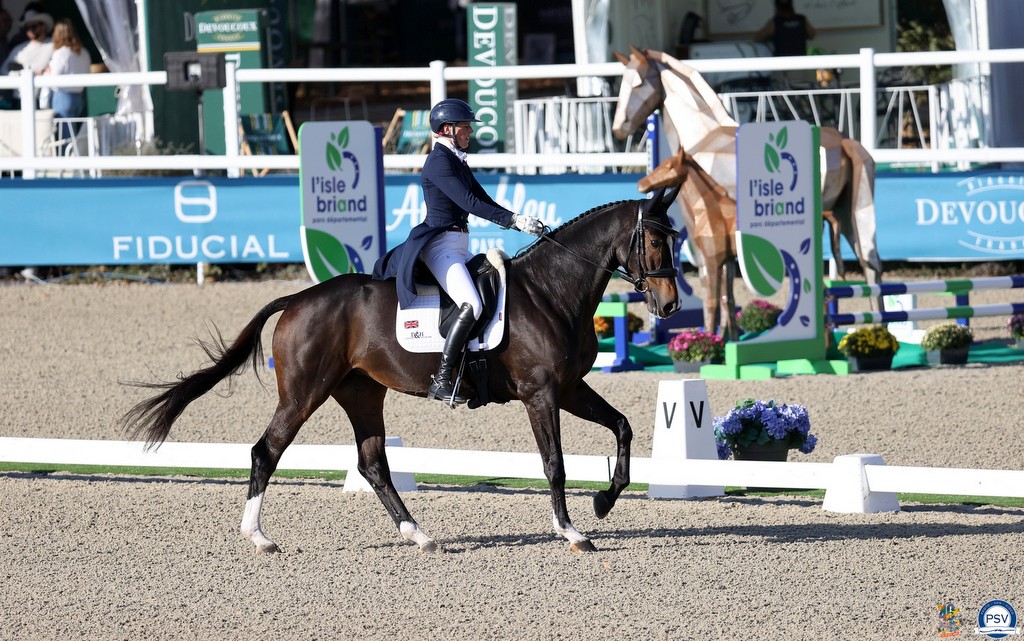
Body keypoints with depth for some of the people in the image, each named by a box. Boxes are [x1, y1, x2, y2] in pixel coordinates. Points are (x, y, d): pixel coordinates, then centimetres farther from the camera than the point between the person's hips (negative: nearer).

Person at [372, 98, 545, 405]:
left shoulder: (457, 161, 17)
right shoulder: (439, 161, -13)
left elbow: (485, 203, 17)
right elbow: (469, 202, -21)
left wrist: (520, 222, 5)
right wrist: (513, 220, -23)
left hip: (458, 247, 10)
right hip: (440, 246, -10)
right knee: (472, 306, -26)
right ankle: (441, 380, -26)